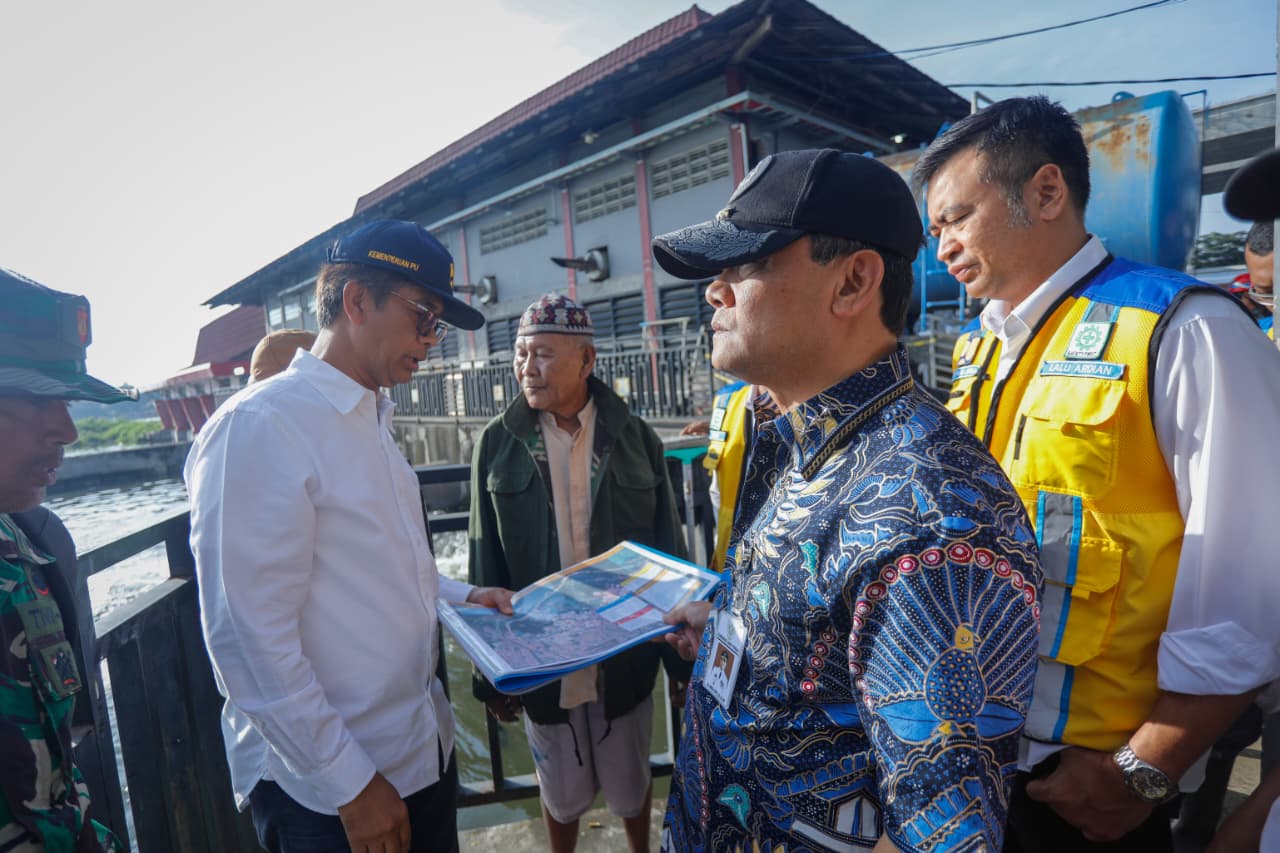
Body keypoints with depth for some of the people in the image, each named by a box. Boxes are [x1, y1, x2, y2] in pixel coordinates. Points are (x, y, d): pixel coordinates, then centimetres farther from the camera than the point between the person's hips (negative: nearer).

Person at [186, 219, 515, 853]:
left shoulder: (371, 420, 6)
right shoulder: (259, 427, -20)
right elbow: (251, 642, -22)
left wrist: (462, 596, 3)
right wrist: (353, 784, -17)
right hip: (326, 794, -8)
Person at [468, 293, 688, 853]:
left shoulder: (635, 438, -7)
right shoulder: (497, 443, -7)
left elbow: (669, 553, -1)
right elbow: (487, 567, -1)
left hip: (625, 657, 1)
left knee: (630, 785, 21)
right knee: (562, 794, 20)